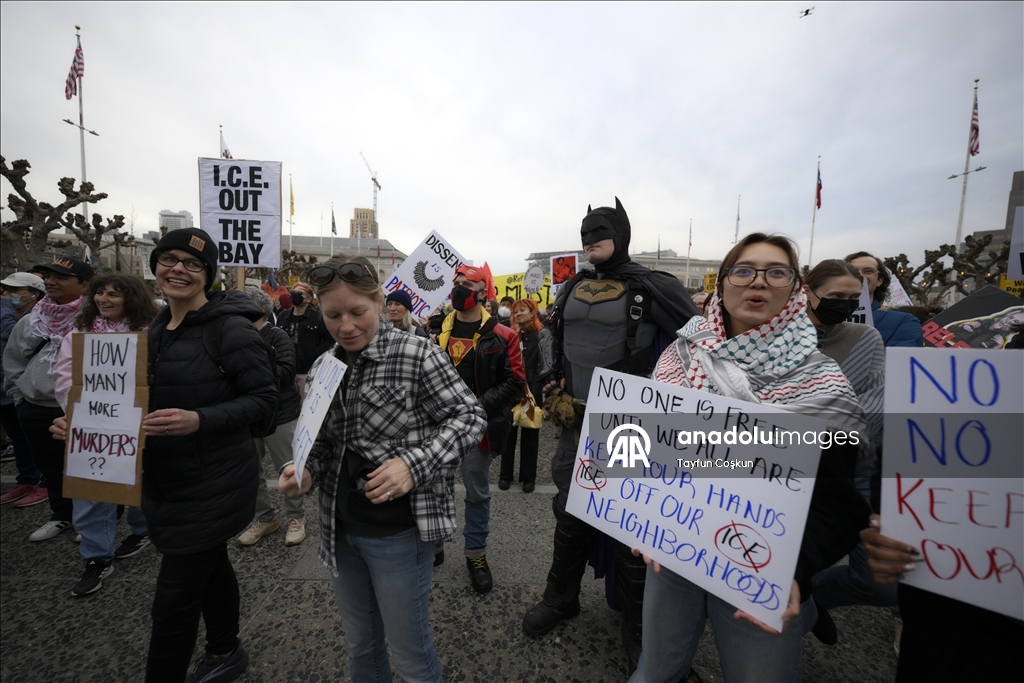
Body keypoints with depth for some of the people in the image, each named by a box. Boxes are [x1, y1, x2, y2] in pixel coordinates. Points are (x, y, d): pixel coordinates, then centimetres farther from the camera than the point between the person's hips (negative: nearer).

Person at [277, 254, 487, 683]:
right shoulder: (323, 368, 1)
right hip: (340, 528, 6)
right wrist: (304, 472, -9)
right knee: (360, 644, 27)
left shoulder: (417, 355, -17)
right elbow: (321, 442, 12)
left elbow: (470, 416, -15)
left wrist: (414, 463, -26)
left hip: (400, 530, -5)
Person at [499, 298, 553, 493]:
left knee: (530, 433, 10)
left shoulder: (542, 334, -4)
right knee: (508, 432, 10)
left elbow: (548, 364, -10)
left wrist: (535, 383, -14)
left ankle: (528, 477, 23)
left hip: (532, 391, -2)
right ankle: (505, 474, 24)